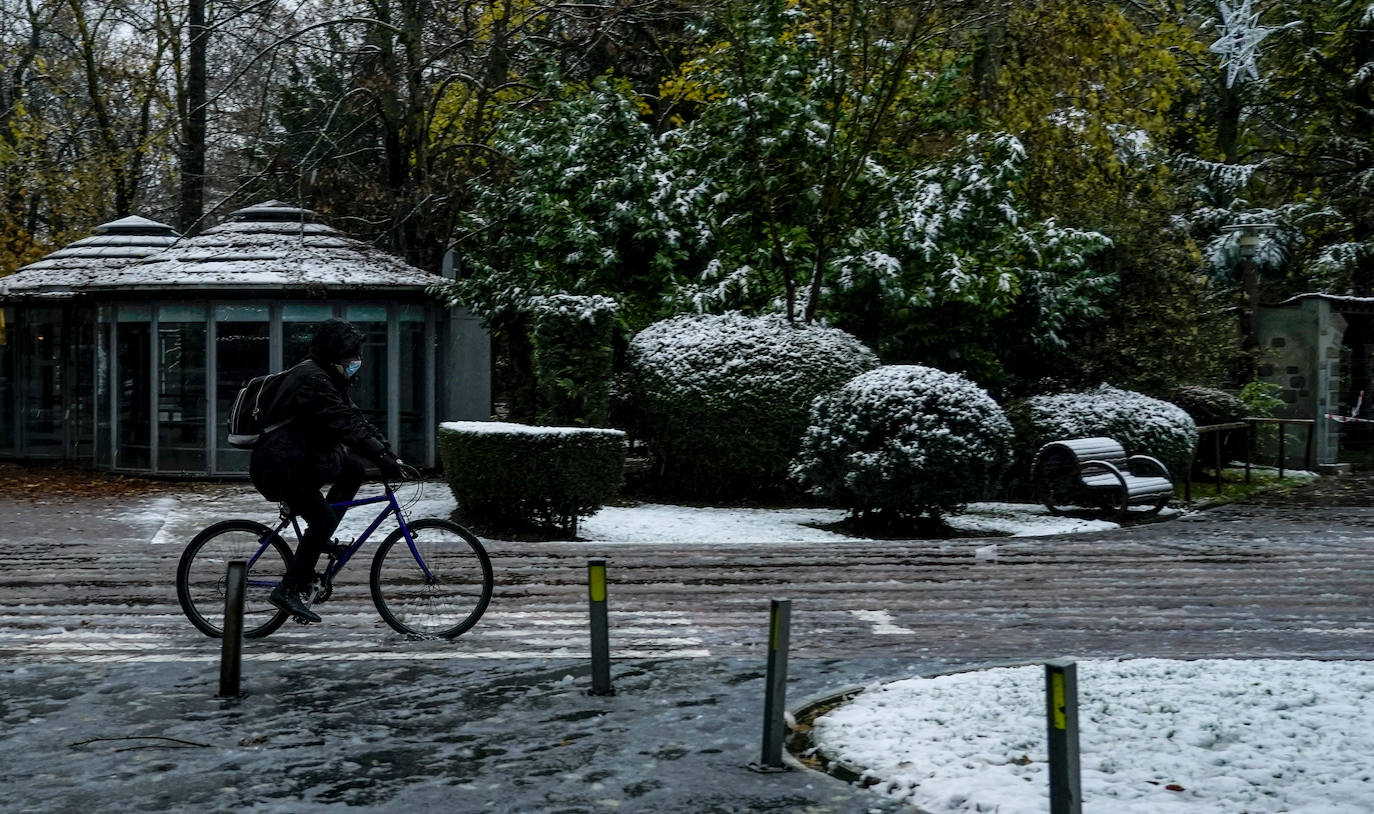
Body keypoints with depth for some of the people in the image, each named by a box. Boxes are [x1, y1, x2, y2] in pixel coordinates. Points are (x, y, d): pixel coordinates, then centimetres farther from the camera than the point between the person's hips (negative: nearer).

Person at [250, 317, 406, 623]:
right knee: (324, 519, -15)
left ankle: (318, 539, 9)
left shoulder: (328, 379, 11)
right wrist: (383, 458, -32)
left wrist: (386, 447, -1)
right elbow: (345, 426, -30)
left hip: (300, 457, 10)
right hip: (278, 464, -10)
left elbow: (354, 417, 10)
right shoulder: (312, 380, -21)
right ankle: (289, 591, -12)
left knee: (354, 469, 2)